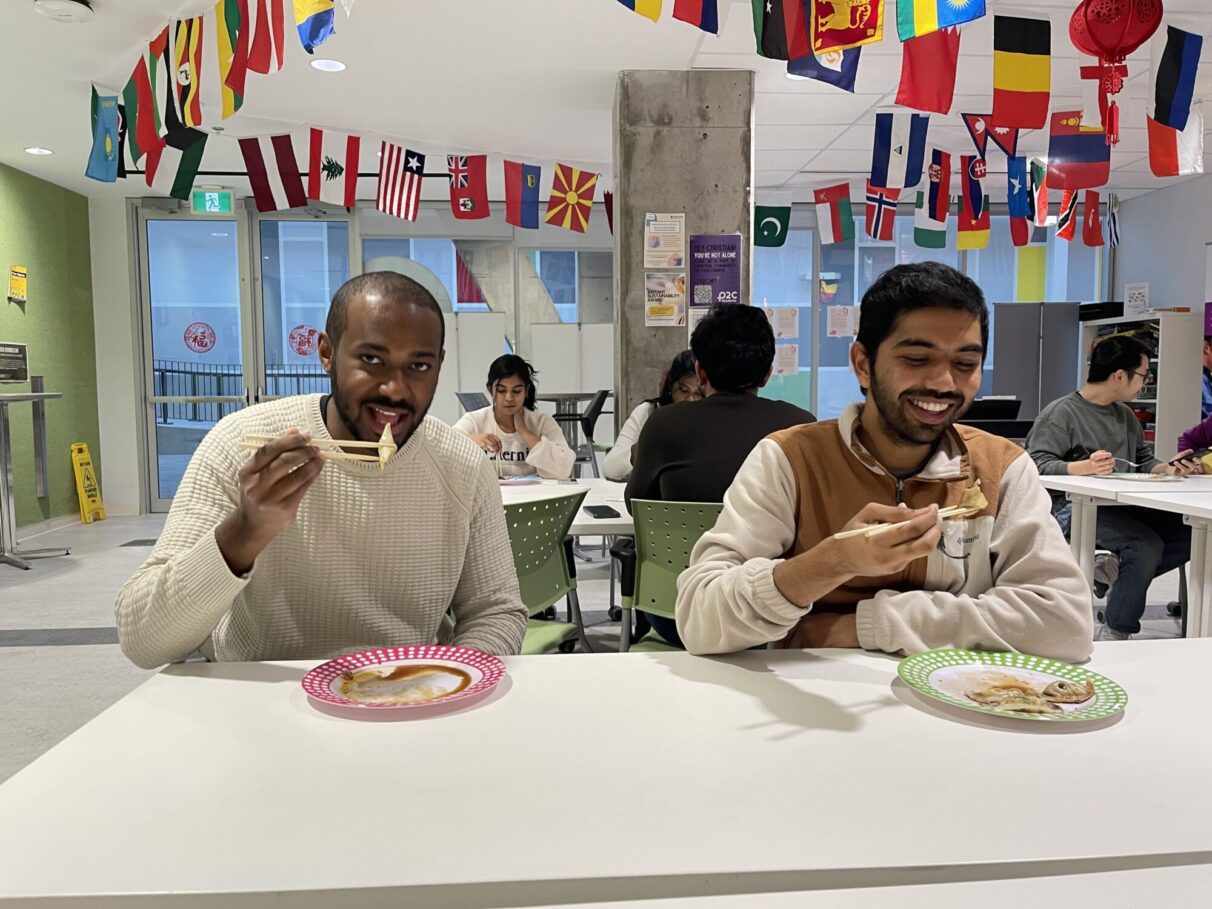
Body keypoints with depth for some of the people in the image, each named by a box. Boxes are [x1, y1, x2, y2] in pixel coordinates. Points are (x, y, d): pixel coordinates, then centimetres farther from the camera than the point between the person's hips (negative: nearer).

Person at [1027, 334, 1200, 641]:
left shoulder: (1125, 415, 21)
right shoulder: (1061, 412, -6)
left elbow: (1144, 460, 26)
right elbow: (1037, 465, -16)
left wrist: (1168, 469, 5)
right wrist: (1084, 467, -30)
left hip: (1123, 506, 8)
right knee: (1147, 543, -28)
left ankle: (1116, 573, -1)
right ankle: (1115, 633, -14)